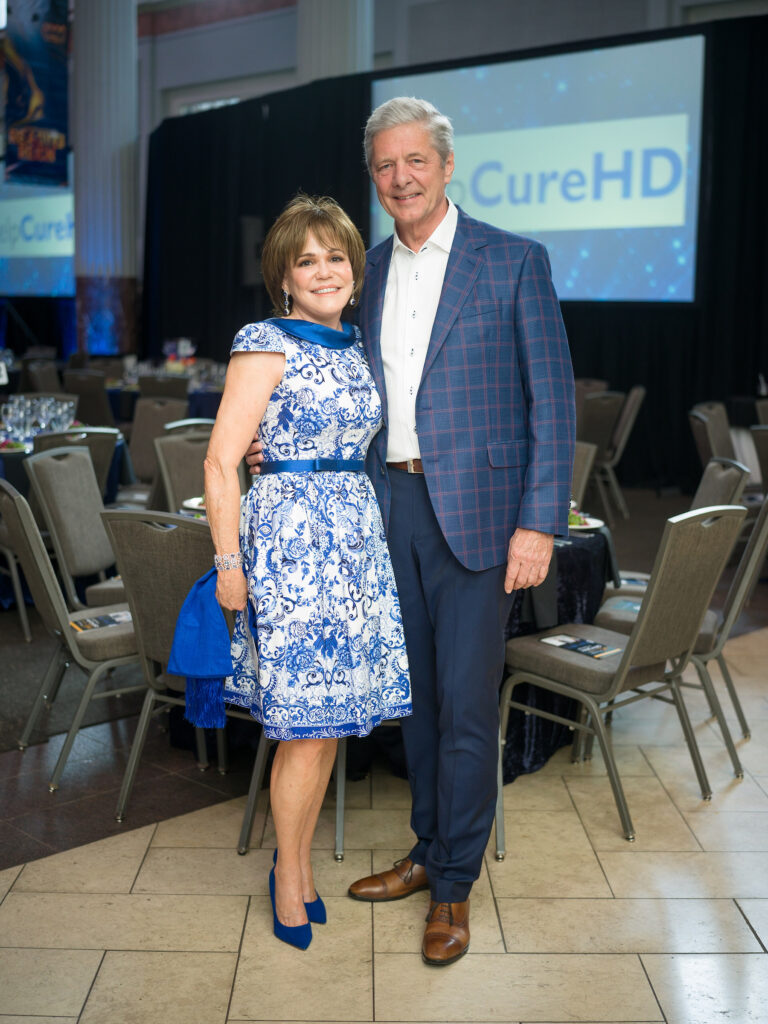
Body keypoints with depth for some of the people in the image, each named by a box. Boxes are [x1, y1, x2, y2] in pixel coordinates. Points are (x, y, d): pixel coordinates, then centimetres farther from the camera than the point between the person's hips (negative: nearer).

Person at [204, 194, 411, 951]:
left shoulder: (356, 347, 13)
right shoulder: (266, 345, -7)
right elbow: (221, 462, -11)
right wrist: (228, 562, -12)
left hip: (357, 539, 7)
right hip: (291, 539, -6)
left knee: (332, 716, 11)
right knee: (306, 725, -2)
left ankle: (299, 863, 28)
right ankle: (288, 878, 18)